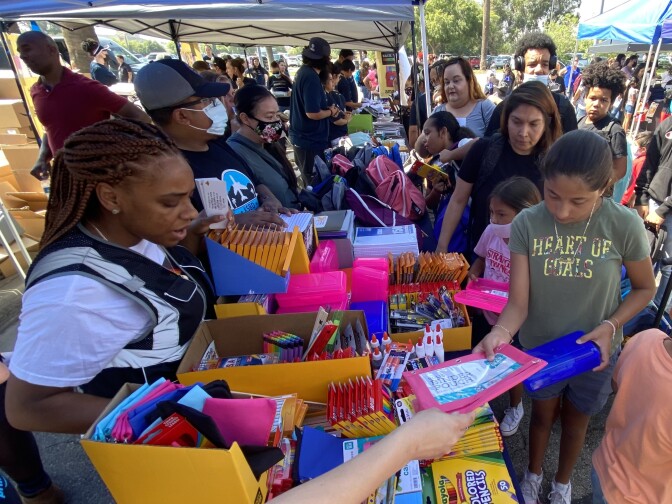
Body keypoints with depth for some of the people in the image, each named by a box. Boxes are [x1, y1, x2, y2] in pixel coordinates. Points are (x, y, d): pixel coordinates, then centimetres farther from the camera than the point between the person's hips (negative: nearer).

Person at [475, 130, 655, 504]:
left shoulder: (625, 225, -22)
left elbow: (645, 287, -5)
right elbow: (518, 302, -22)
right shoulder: (526, 224, -23)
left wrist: (610, 326, -21)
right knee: (543, 414, 25)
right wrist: (501, 332, -42)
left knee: (576, 420, 25)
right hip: (538, 347, 0)